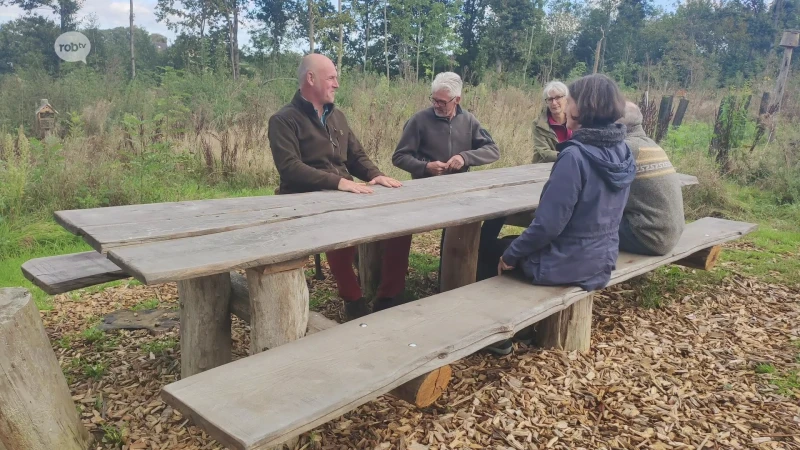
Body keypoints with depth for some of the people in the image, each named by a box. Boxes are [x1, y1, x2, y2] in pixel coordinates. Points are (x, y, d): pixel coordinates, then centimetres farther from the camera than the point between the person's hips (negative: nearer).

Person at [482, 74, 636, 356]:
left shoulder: (575, 156, -26)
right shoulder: (622, 152, -1)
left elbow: (548, 224, -25)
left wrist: (510, 254, -12)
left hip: (565, 266, -8)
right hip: (602, 263, 8)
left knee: (495, 249, 17)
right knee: (513, 243, 28)